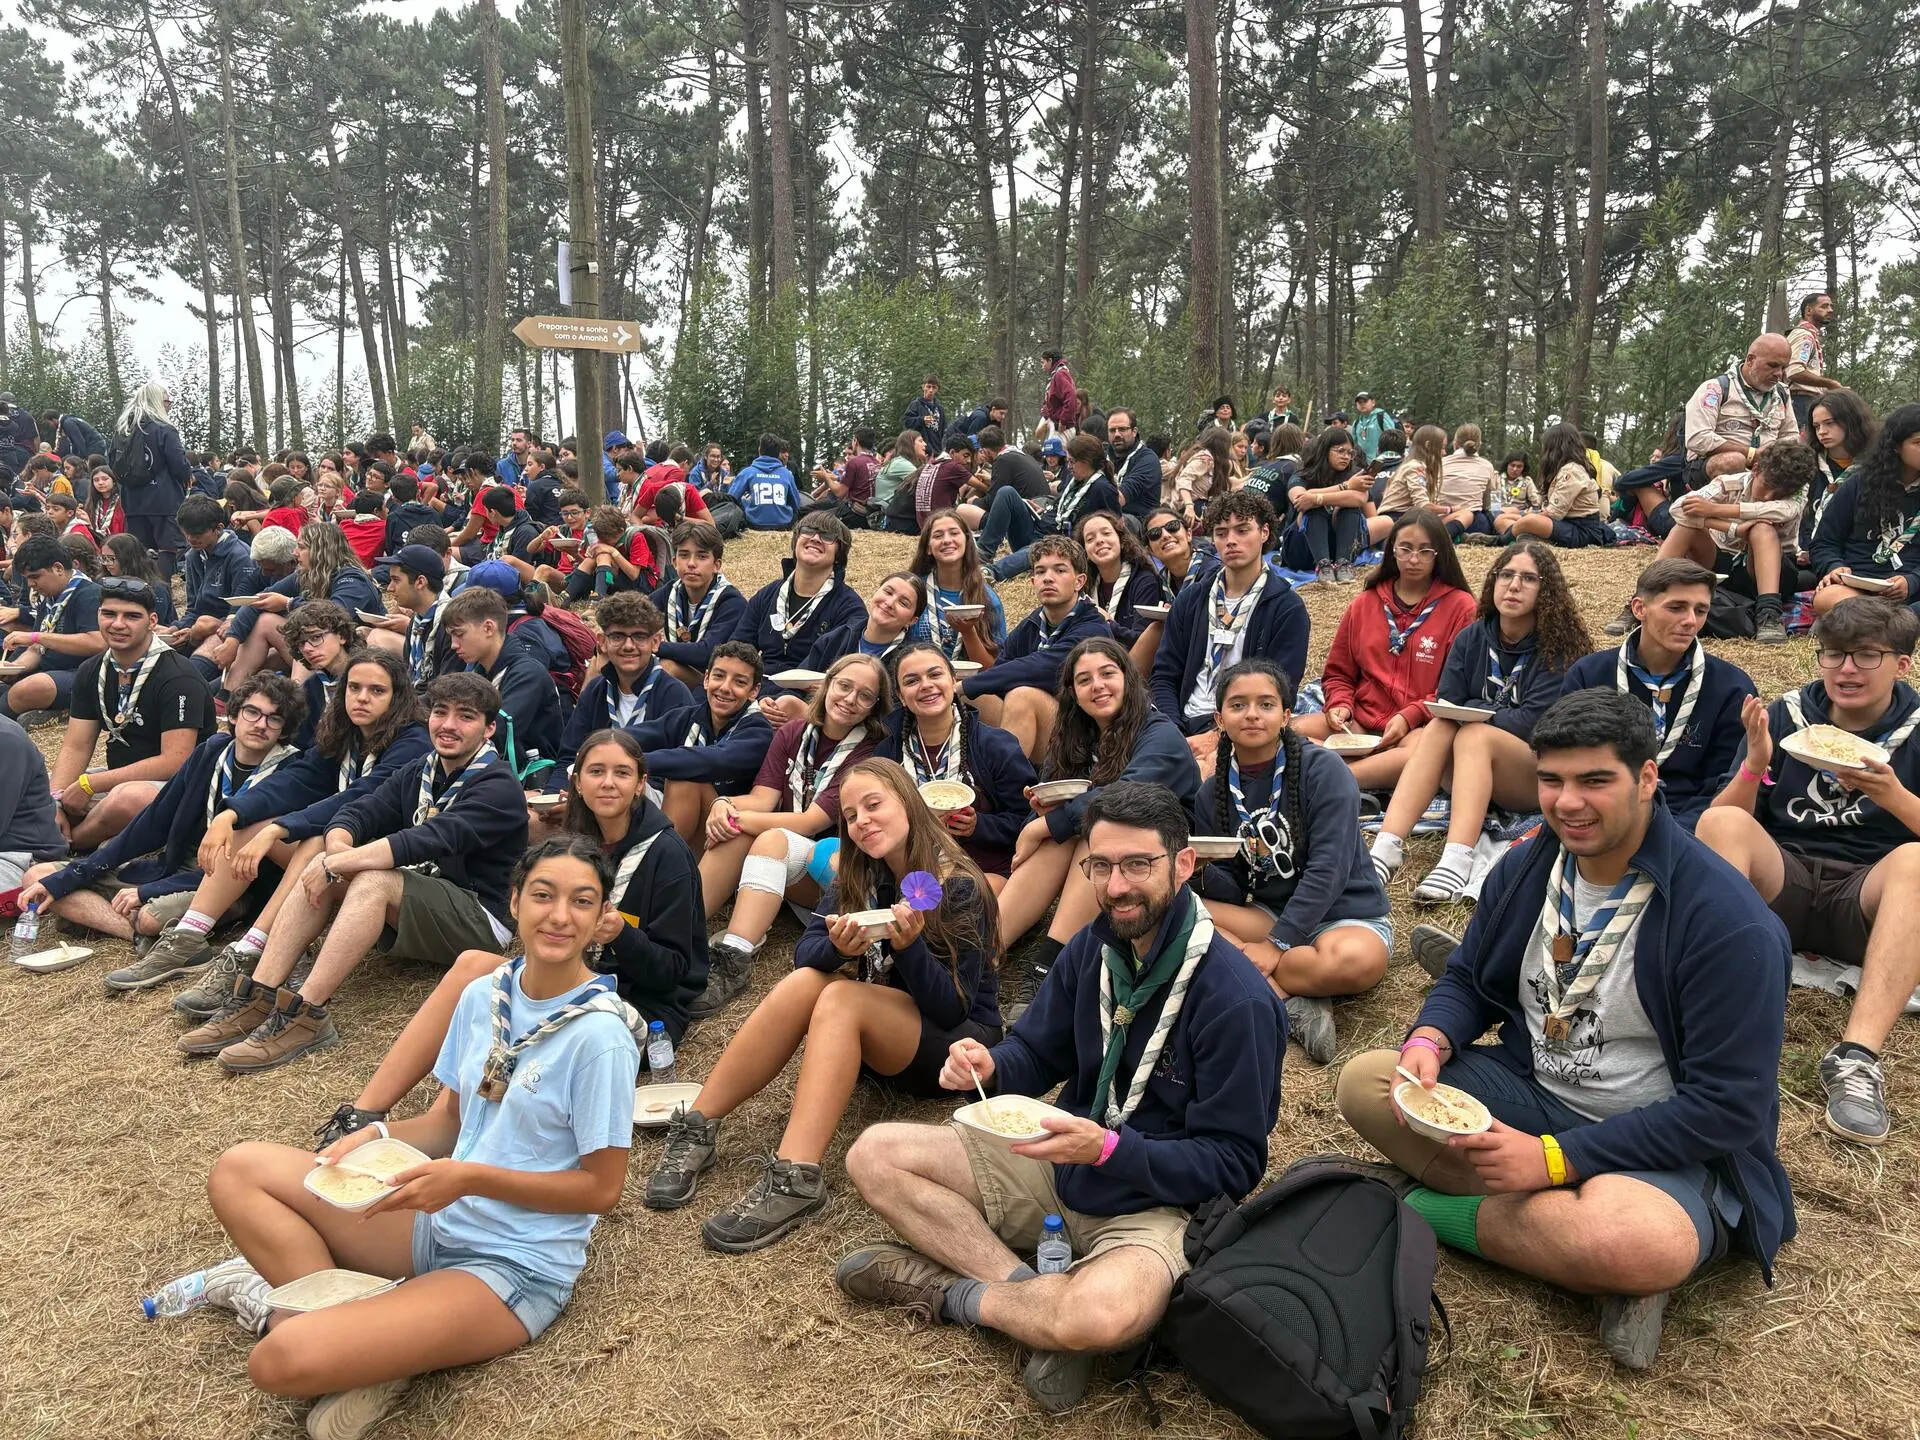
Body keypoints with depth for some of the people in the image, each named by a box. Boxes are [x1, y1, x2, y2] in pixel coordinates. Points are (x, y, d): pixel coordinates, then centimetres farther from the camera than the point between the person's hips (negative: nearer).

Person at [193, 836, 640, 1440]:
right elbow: (447, 1121, 11)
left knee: (284, 1361, -26)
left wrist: (471, 1178, -21)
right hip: (439, 1223, 8)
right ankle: (333, 1311, -7)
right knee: (240, 1171, 2)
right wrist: (375, 1137, -9)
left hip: (518, 1269, -7)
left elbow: (602, 1188, -16)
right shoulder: (483, 995, 1)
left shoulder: (600, 1036, -20)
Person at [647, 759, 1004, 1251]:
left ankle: (795, 1178, -43)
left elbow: (954, 1008, -19)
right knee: (805, 981, -23)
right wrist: (836, 946, -31)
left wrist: (910, 946, -36)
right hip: (877, 1042, 5)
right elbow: (804, 952, -8)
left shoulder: (960, 886, -15)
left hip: (957, 1044, -5)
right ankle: (696, 1127, -22)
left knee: (839, 997, -31)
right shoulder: (857, 878, 2)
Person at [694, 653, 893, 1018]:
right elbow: (762, 798, -4)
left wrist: (738, 819, -21)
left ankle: (732, 962, -47)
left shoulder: (868, 755, -11)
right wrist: (725, 806, -26)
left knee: (772, 841, -34)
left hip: (831, 869, -5)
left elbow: (811, 822, -17)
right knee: (736, 834, -27)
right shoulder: (793, 733, 6)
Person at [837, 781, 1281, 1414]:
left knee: (1099, 1316, -40)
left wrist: (1108, 1148, -31)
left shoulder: (1237, 997, -22)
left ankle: (952, 1291, -9)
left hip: (1157, 1202, -6)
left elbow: (1233, 1165, -19)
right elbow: (1037, 1052, 9)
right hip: (1062, 1168, 7)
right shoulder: (1095, 945, -2)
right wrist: (989, 1068, -15)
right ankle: (1028, 1290, -14)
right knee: (875, 1156, -4)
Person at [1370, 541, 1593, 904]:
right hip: (1468, 775, 4)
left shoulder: (1559, 647, -6)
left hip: (1540, 776, -3)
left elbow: (1534, 723, -15)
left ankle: (1458, 861, -52)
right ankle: (1387, 847, -43)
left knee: (1474, 735, -32)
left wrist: (1471, 710, -10)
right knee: (1439, 728, -27)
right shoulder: (1470, 639, 6)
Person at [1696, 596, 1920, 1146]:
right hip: (1779, 884, 1)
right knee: (1721, 824, -28)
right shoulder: (1783, 717, 7)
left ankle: (1857, 1055, -44)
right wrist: (1755, 763, -15)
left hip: (1865, 899, -1)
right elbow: (1723, 824, 3)